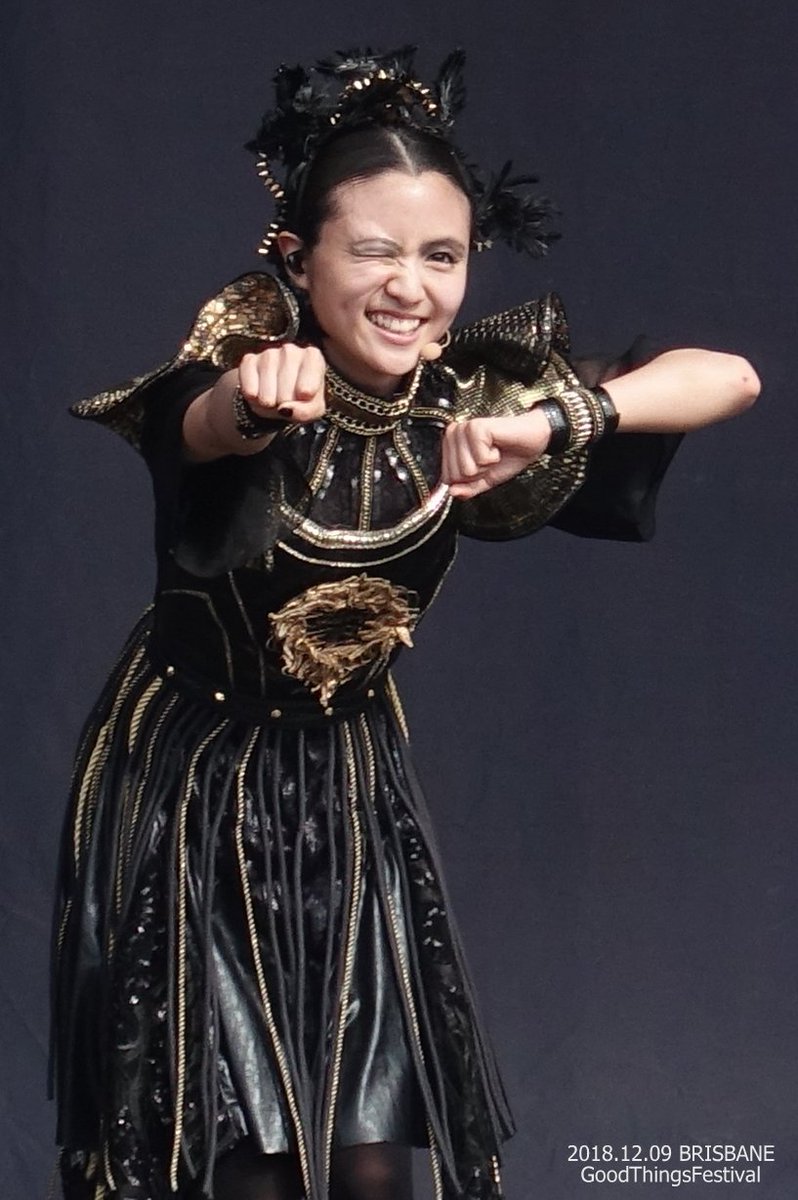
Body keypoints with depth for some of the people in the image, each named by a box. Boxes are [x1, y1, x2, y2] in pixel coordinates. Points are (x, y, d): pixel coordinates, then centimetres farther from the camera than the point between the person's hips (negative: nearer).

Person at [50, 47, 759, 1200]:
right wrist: (257, 397, -70)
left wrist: (559, 416, -34)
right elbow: (204, 423, -46)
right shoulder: (245, 363, -20)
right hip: (187, 790, -3)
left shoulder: (467, 400, -10)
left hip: (347, 792, 4)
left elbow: (730, 378, -17)